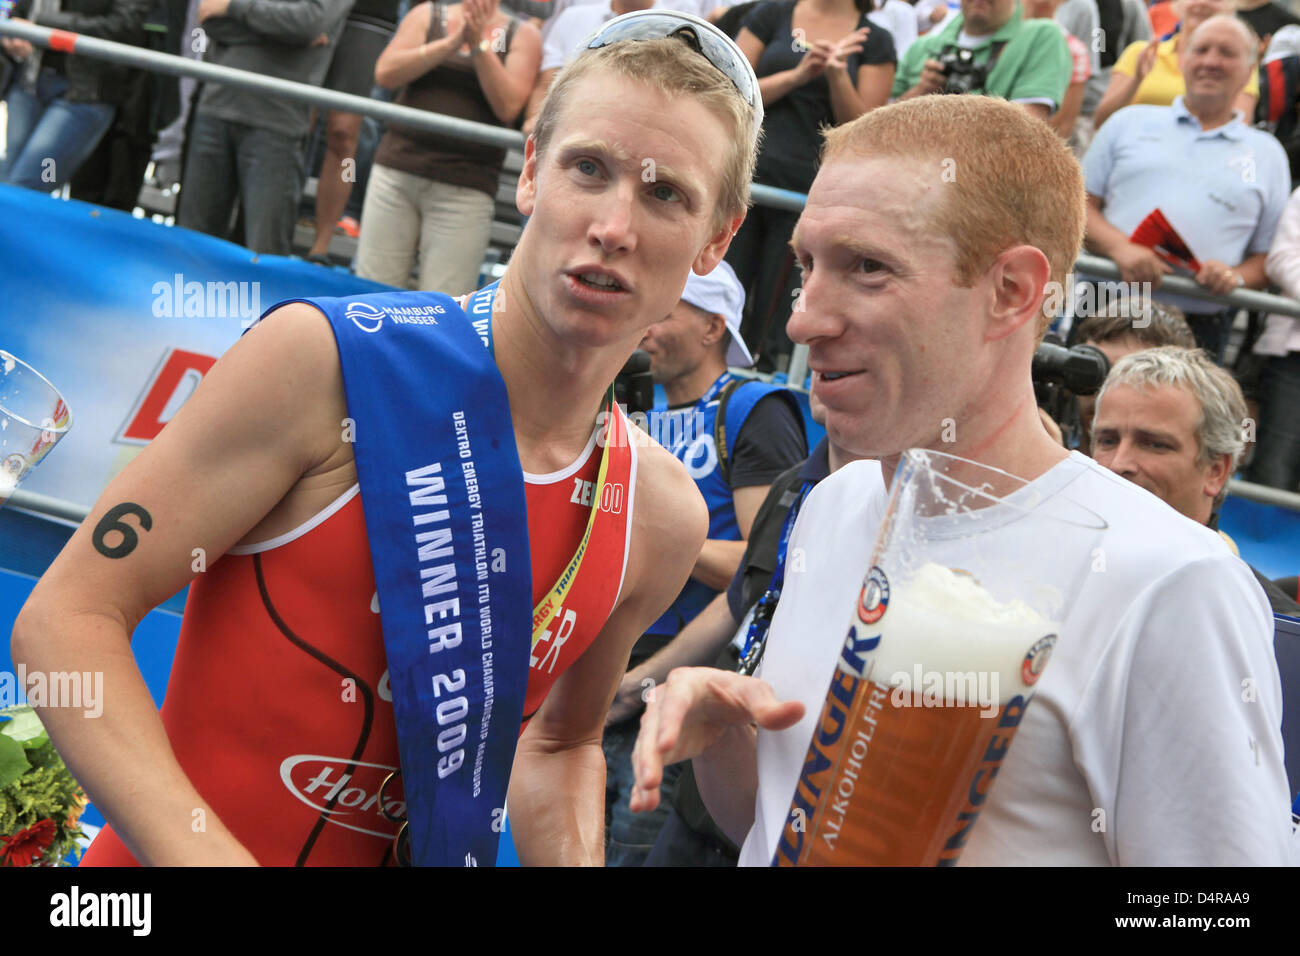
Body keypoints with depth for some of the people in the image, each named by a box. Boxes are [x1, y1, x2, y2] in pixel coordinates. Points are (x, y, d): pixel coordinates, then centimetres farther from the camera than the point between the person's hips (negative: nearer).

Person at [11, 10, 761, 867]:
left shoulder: (661, 521, -4)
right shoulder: (328, 362, -17)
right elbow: (69, 616, -16)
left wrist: (573, 857, -7)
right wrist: (202, 851, -27)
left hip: (419, 846, 4)